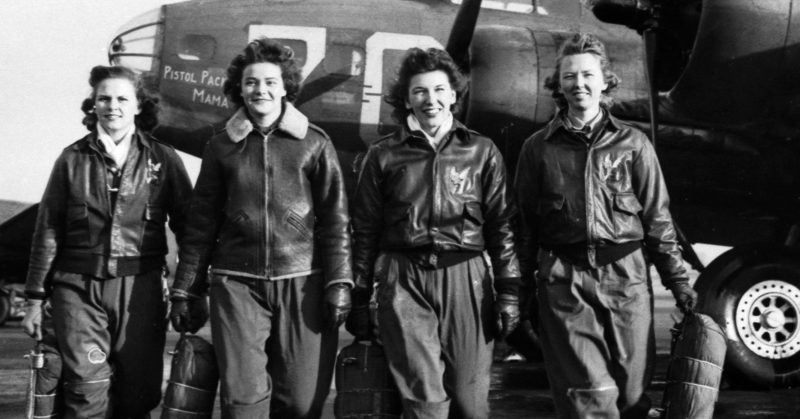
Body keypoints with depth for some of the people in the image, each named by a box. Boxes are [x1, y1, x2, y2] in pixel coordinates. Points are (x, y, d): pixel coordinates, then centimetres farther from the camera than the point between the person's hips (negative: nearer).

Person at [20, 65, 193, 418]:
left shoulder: (163, 160, 5)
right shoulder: (72, 159, 6)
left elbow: (187, 227, 5)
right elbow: (48, 231, 8)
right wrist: (35, 298, 5)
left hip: (141, 288, 0)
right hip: (79, 287, 0)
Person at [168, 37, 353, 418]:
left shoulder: (314, 143, 6)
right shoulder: (222, 147, 10)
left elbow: (335, 219, 3)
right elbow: (201, 225, 12)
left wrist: (339, 283, -5)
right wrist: (184, 291, 10)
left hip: (301, 283, -1)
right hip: (237, 283, 1)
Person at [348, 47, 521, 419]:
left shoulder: (481, 152, 10)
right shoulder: (383, 155, 9)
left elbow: (501, 225, 8)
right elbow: (364, 231, 10)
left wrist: (508, 292, 1)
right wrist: (359, 299, 7)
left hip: (465, 278, 1)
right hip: (404, 280, 0)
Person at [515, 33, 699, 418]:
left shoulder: (633, 143, 7)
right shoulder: (539, 148, 7)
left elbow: (657, 218, 8)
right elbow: (525, 223, 9)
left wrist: (677, 280, 4)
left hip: (626, 276, 1)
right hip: (563, 281, -1)